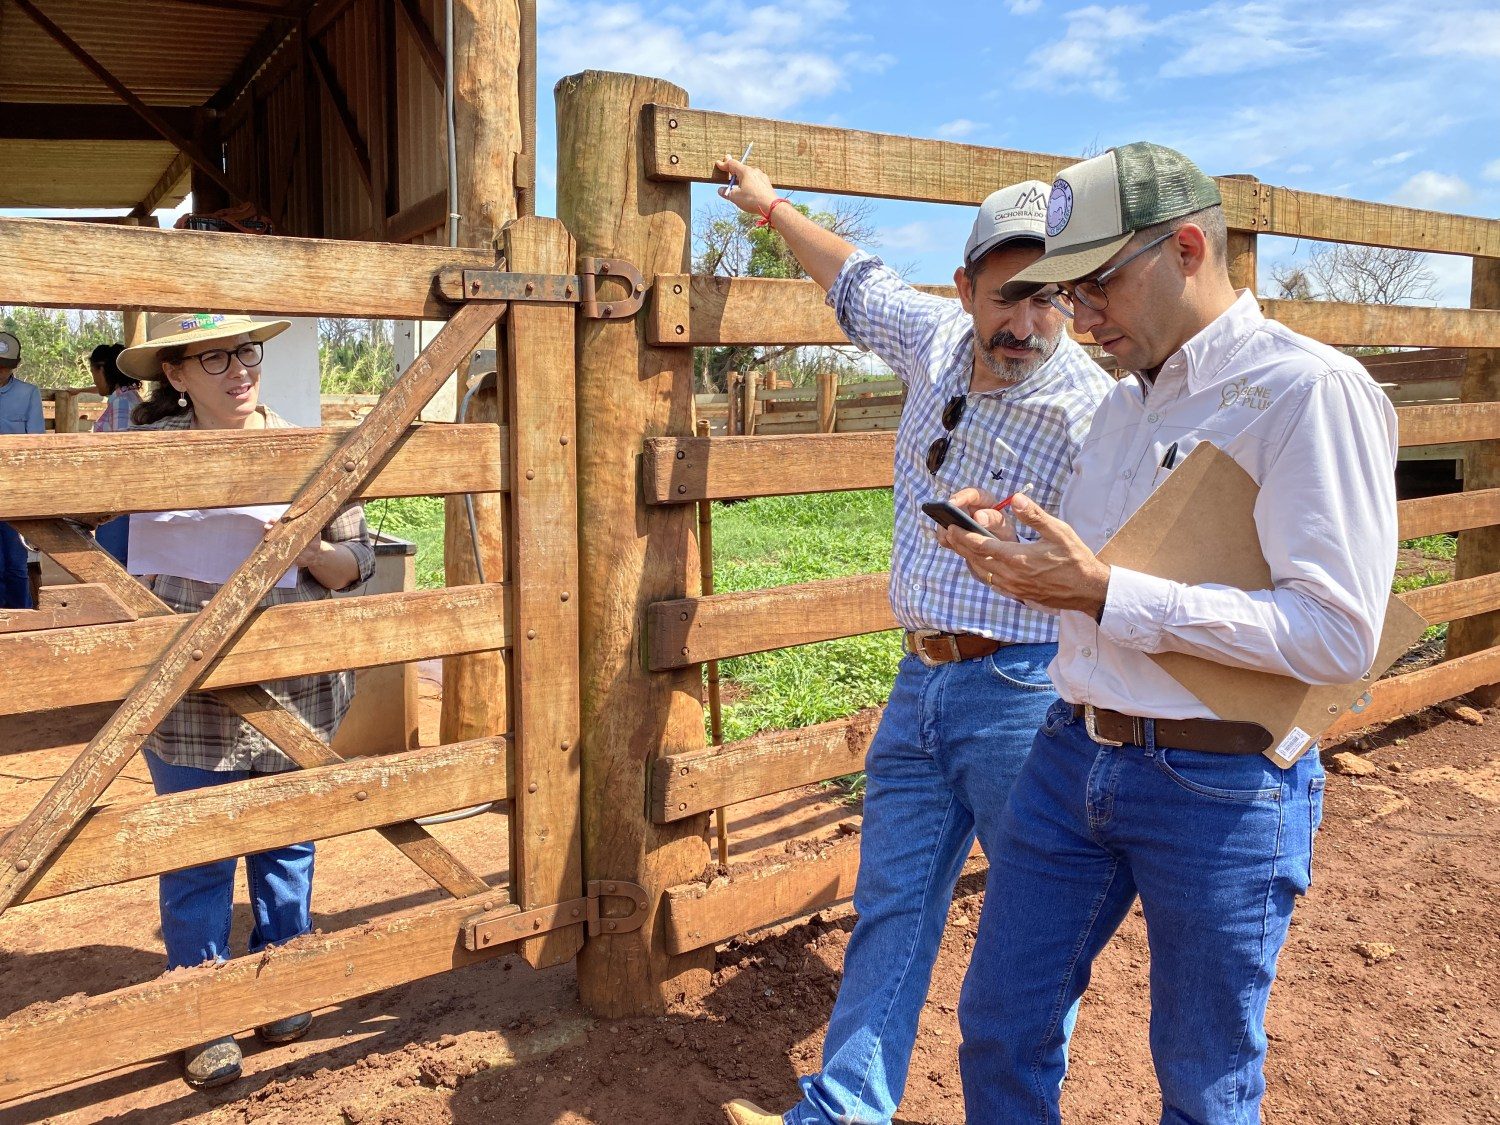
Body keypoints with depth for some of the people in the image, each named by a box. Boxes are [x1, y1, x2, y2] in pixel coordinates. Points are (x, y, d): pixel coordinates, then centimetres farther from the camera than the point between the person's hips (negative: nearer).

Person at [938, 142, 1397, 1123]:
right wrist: (1018, 552, -1)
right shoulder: (1126, 401, 12)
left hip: (1220, 787, -7)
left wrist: (1104, 593, -24)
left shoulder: (1310, 391, -14)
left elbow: (1338, 635, -22)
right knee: (1000, 1028, 15)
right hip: (1073, 753, 7)